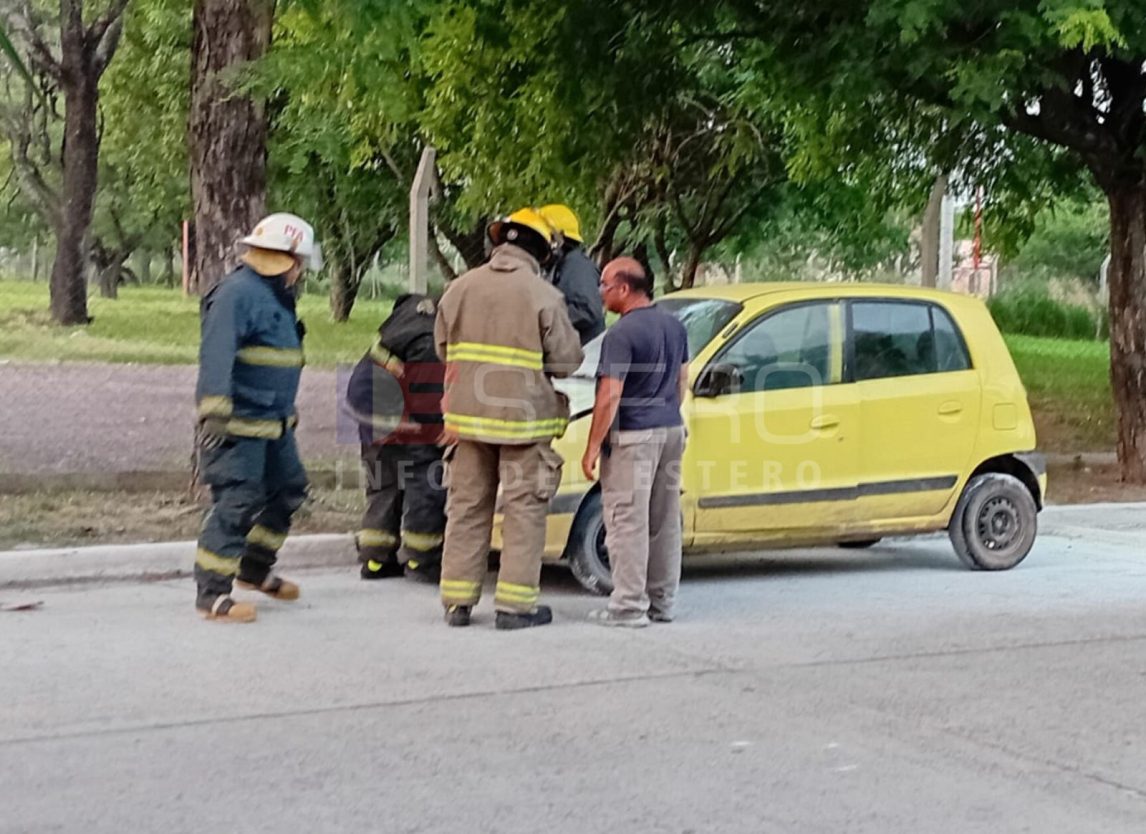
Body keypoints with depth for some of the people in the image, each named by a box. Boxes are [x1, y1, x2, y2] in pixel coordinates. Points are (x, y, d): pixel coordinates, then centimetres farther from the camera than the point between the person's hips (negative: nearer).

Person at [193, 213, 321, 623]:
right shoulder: (237, 293, -16)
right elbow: (216, 355, -24)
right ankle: (212, 594, -3)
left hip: (274, 423, 10)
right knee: (235, 504, -10)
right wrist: (215, 412, -31)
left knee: (287, 491, 18)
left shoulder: (277, 296, 17)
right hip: (239, 423, -10)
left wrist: (287, 411, 32)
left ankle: (254, 570, 34)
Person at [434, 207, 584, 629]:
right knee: (524, 508, 4)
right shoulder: (543, 295, -11)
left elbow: (442, 346, 11)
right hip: (523, 418, -4)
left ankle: (457, 601, 15)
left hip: (468, 414, 4)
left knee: (467, 505, 12)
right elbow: (567, 360, -8)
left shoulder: (461, 287, 2)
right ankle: (515, 603, 3)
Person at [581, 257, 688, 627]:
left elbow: (609, 396, -19)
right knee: (665, 520, 12)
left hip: (633, 436, -8)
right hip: (671, 431, 8)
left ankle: (629, 606, -4)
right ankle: (662, 602, 20)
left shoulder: (622, 334, -16)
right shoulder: (675, 327, 10)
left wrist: (592, 447, -14)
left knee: (628, 520, -4)